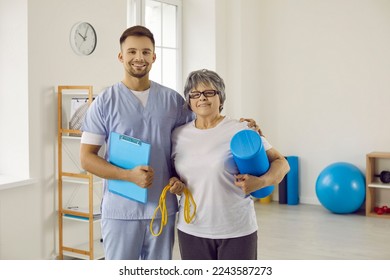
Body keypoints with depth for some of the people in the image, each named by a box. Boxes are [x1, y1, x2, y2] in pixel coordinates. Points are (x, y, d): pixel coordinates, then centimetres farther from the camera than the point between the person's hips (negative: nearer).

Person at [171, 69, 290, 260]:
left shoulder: (240, 131, -7)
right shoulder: (178, 135, 6)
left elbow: (281, 162, -5)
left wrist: (261, 181, -24)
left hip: (236, 231, -3)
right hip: (192, 230, 4)